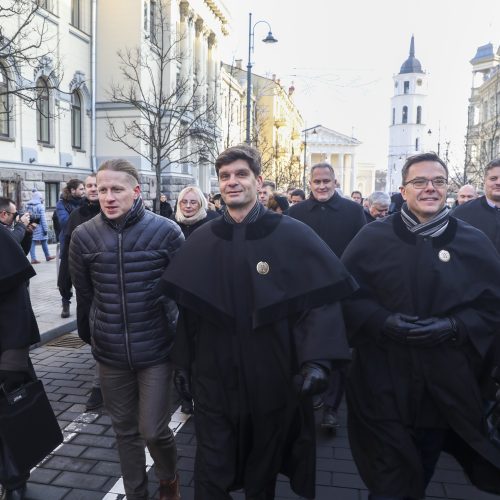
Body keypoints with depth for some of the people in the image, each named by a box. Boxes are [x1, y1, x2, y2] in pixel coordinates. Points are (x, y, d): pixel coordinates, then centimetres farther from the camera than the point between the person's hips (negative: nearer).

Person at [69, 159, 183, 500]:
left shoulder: (166, 231, -11)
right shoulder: (83, 236, -5)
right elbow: (84, 295, 6)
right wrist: (90, 337, 16)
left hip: (156, 349, -2)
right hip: (110, 354, 3)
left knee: (153, 431, 2)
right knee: (125, 430, 16)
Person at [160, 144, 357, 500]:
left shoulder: (293, 236, -10)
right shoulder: (201, 241, 1)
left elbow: (321, 300, -9)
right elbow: (187, 309, 8)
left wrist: (317, 360, -20)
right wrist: (183, 362, 10)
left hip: (273, 380, -1)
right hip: (213, 379, 2)